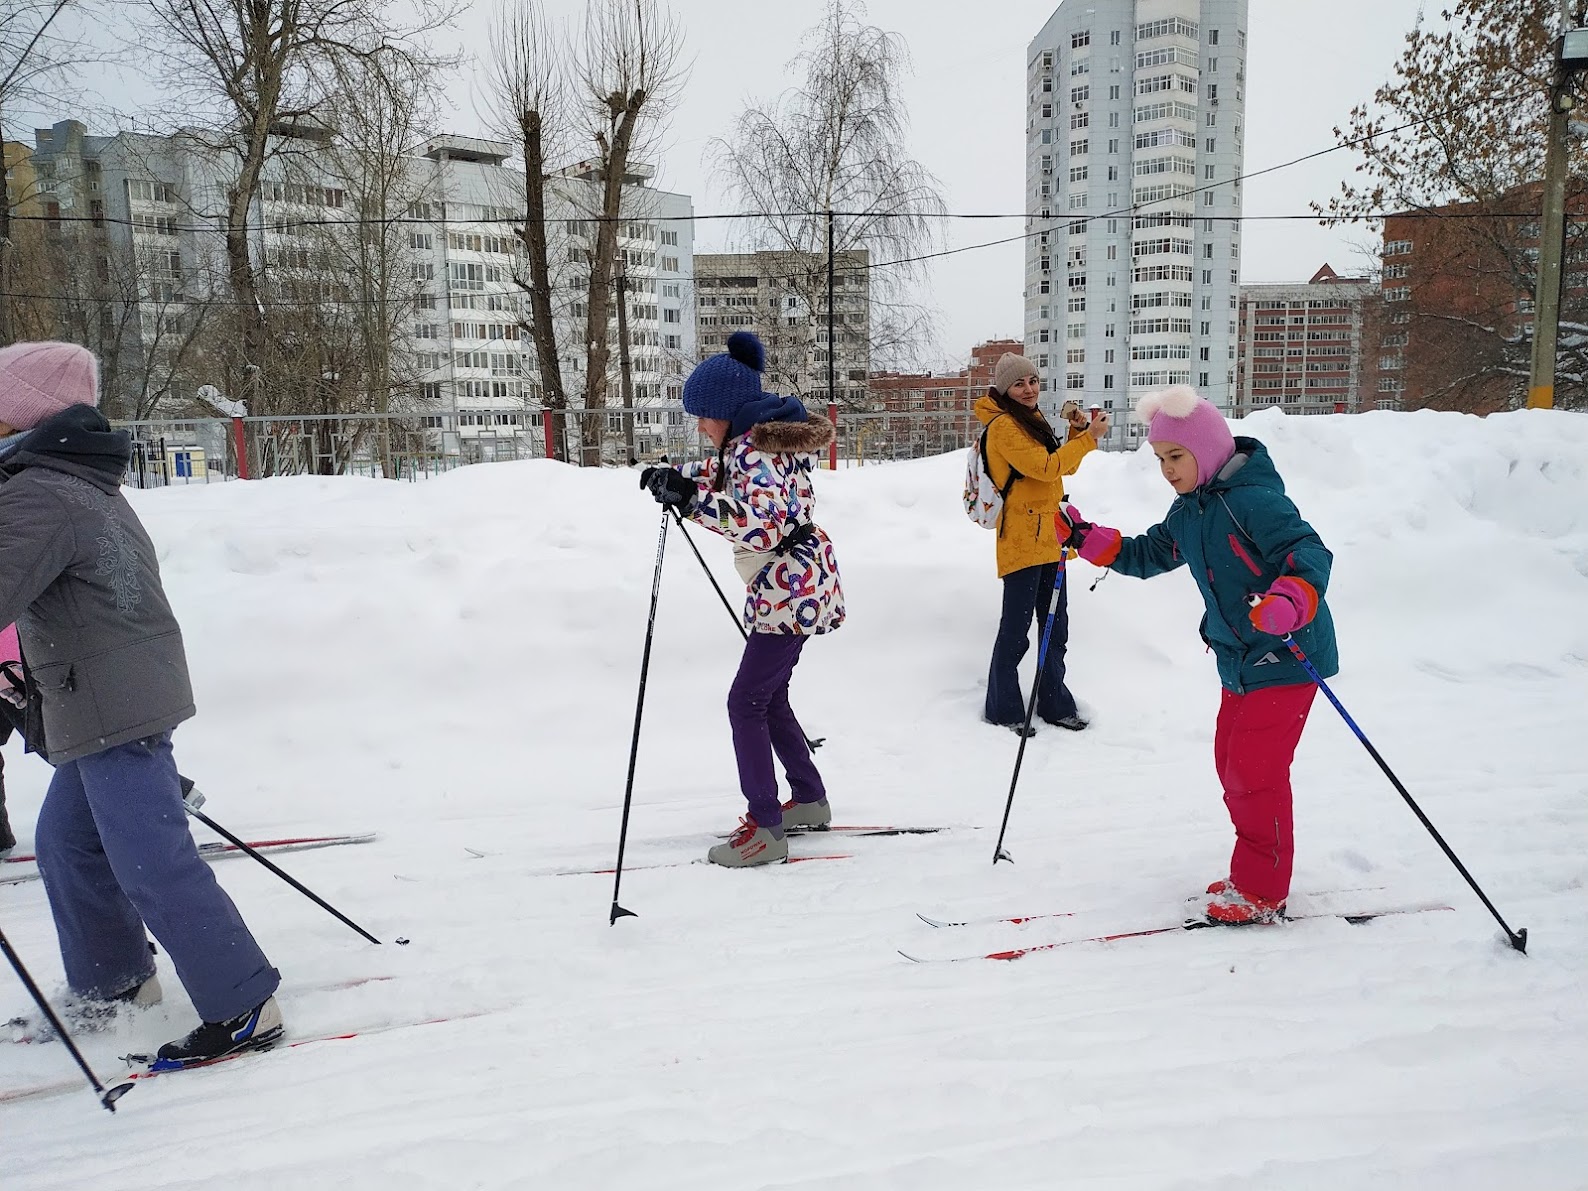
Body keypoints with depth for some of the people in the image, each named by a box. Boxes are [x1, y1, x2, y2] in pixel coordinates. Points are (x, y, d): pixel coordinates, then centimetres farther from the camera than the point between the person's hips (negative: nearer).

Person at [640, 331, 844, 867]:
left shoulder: (753, 450, -20)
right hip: (795, 586, 10)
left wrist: (692, 500, -36)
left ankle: (765, 828, -1)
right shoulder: (761, 436, 10)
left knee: (746, 703, -6)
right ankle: (809, 800, 29)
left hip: (788, 591, -10)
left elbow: (762, 527, -33)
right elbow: (721, 477, 26)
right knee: (770, 697, 18)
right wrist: (679, 480, 9)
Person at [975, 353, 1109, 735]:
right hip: (1021, 539, -9)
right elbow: (1045, 467, -20)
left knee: (1055, 626, 14)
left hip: (1048, 538, 9)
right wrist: (1088, 437, -16)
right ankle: (1002, 710, 6)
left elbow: (1065, 466, 22)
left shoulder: (1031, 421, 18)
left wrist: (1076, 431, 6)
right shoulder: (1004, 426, -11)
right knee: (1016, 628, -4)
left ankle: (1054, 704, 24)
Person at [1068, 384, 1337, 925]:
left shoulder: (1252, 498, -20)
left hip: (1287, 657, -9)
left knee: (1254, 769, -7)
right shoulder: (1189, 510, 9)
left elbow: (1310, 551, -27)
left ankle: (1262, 892, 7)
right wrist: (1086, 538, 7)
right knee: (1231, 764, 14)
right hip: (1239, 660, 9)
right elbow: (1147, 555, 20)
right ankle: (1253, 876, 29)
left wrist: (1290, 602, -47)